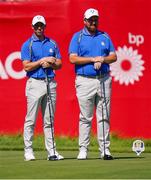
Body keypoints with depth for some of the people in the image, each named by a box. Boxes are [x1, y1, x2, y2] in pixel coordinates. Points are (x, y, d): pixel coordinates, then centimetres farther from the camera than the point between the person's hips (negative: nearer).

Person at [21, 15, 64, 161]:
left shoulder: (52, 44, 13)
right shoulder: (27, 45, 1)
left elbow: (59, 64, 11)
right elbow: (27, 66, -7)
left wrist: (50, 64, -8)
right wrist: (42, 61, -10)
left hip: (50, 83, 4)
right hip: (35, 83, -4)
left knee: (49, 120, 6)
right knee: (31, 120, -4)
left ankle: (51, 151, 6)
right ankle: (28, 150, 0)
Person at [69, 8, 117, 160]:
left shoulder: (105, 36, 14)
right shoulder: (77, 37, 4)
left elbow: (113, 56, 9)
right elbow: (73, 59, -7)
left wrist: (102, 59, -11)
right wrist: (93, 59, -12)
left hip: (104, 79, 3)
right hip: (85, 81, -3)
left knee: (104, 117, 2)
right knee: (85, 118, -2)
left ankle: (105, 149, 4)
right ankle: (83, 149, 2)